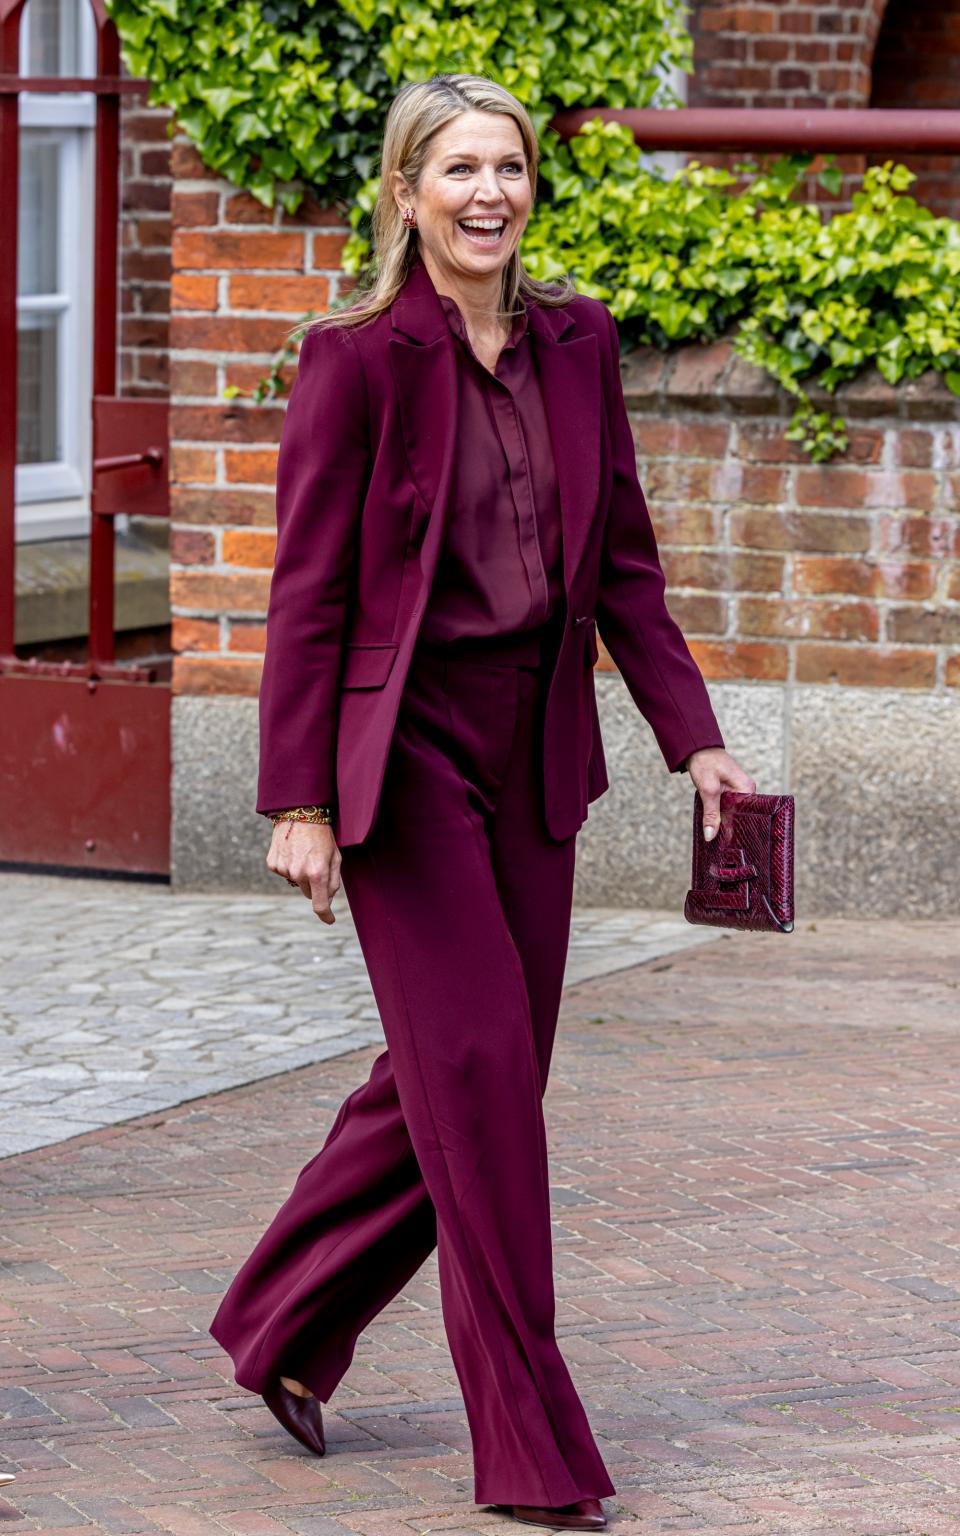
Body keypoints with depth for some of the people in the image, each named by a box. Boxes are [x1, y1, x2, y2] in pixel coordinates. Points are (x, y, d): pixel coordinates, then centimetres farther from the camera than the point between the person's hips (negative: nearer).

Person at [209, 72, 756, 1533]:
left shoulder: (576, 345, 7)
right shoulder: (356, 359, -9)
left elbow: (623, 563, 12)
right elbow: (308, 591, -8)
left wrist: (693, 737, 5)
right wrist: (298, 799, -12)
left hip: (534, 747, 6)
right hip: (404, 742, -6)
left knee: (453, 1076, 11)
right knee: (479, 1072, -7)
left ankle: (283, 1328, 31)